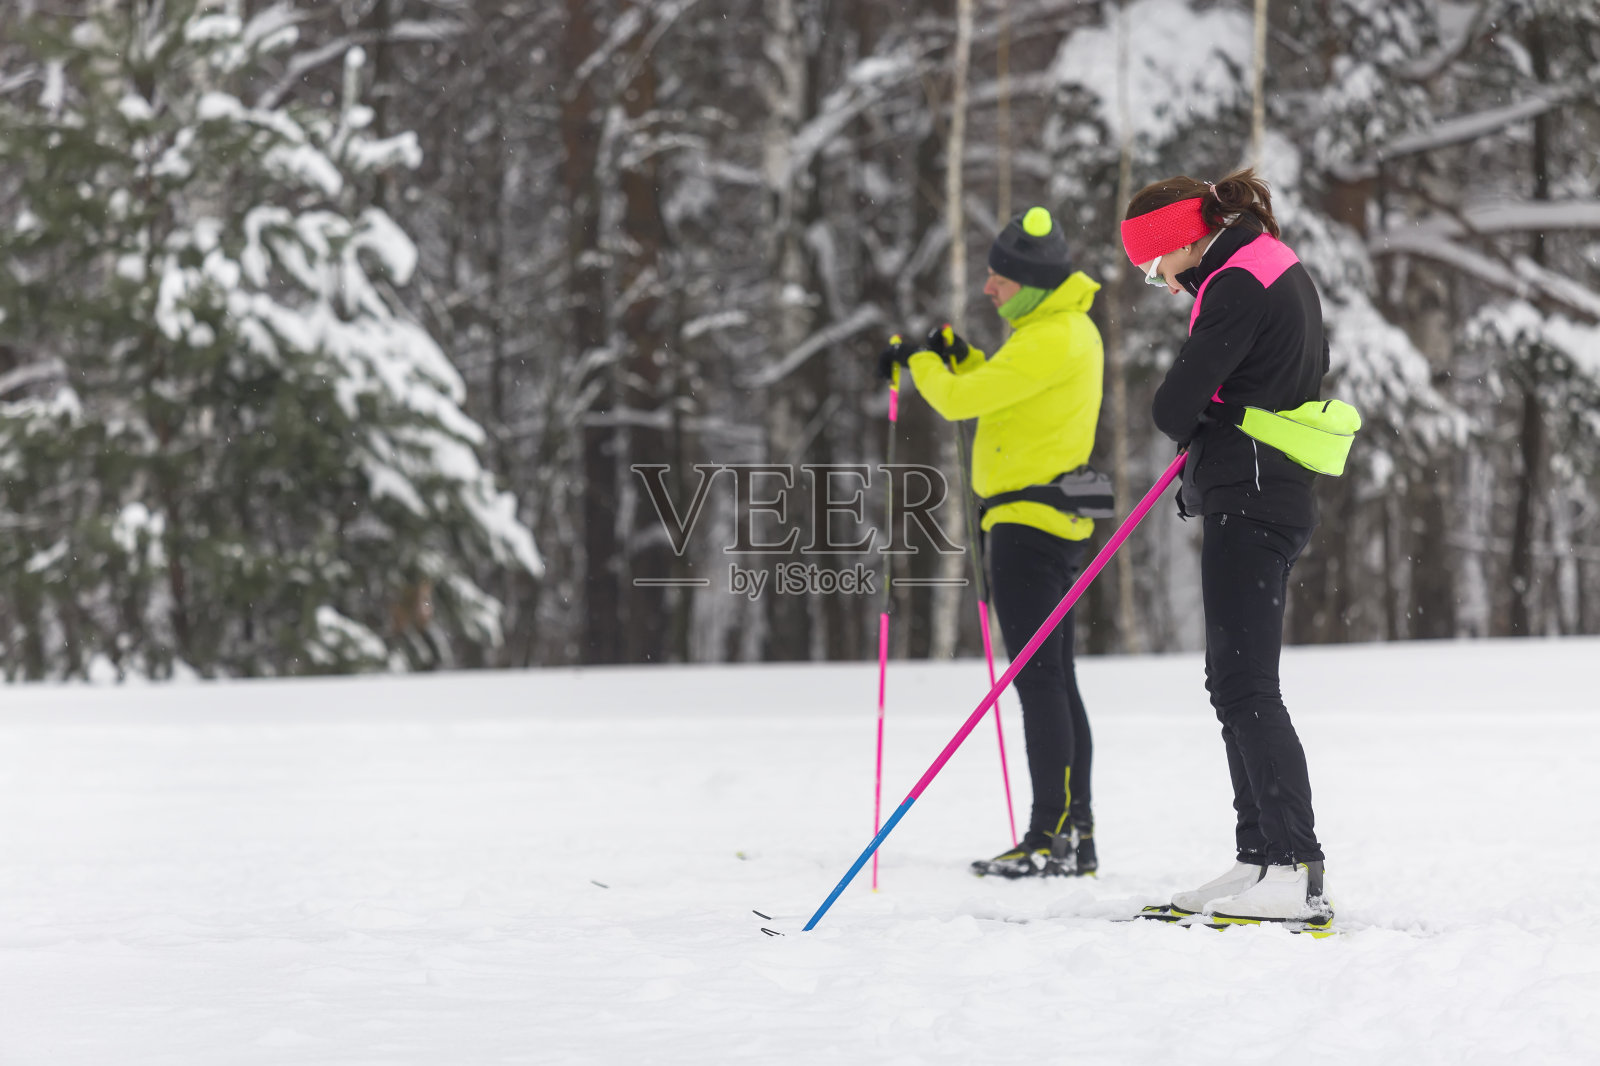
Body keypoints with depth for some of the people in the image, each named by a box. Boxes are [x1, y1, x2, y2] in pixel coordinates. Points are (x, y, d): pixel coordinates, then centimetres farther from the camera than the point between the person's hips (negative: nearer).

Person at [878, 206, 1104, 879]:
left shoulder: (1050, 341, -18)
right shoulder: (1067, 329, 15)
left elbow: (959, 400, -18)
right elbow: (995, 390, 26)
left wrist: (922, 362, 0)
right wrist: (955, 355, 12)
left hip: (1028, 521, -11)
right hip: (1058, 523, 11)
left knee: (1037, 679, -9)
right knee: (1056, 679, 12)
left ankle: (1051, 839, -10)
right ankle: (1076, 834, 14)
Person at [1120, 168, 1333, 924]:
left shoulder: (1236, 287, -16)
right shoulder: (1278, 268, 15)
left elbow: (1173, 407, -18)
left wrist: (1193, 427, 6)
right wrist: (1206, 434, 9)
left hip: (1249, 505, -10)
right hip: (1272, 499, 10)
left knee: (1245, 687, -11)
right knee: (1238, 685, 12)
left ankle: (1296, 870, -14)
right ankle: (1260, 860, 14)